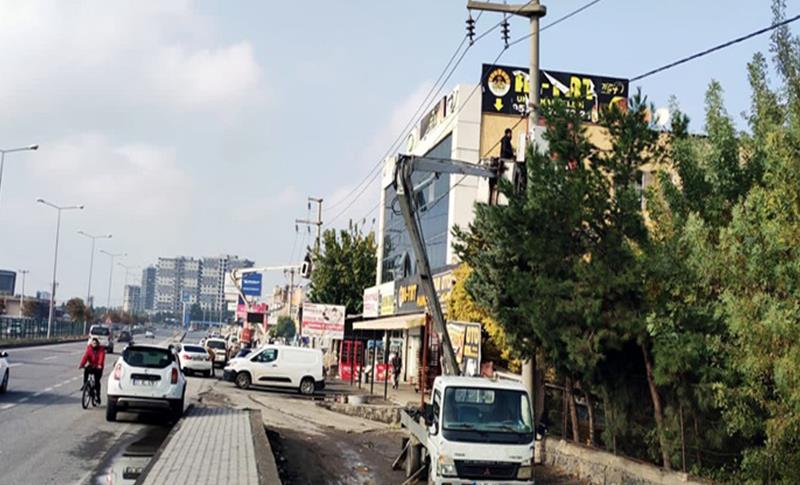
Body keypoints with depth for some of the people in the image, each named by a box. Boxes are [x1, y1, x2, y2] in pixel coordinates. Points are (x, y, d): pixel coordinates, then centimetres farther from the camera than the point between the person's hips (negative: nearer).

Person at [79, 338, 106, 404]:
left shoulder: (101, 349, -7)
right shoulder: (89, 349, -2)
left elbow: (101, 357, -23)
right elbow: (85, 357, -15)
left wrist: (100, 365, -41)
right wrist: (81, 365, -30)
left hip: (98, 367, -3)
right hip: (91, 365, 3)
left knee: (97, 381, -14)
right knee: (86, 370, -31)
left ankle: (98, 396, -5)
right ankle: (84, 385, -19)